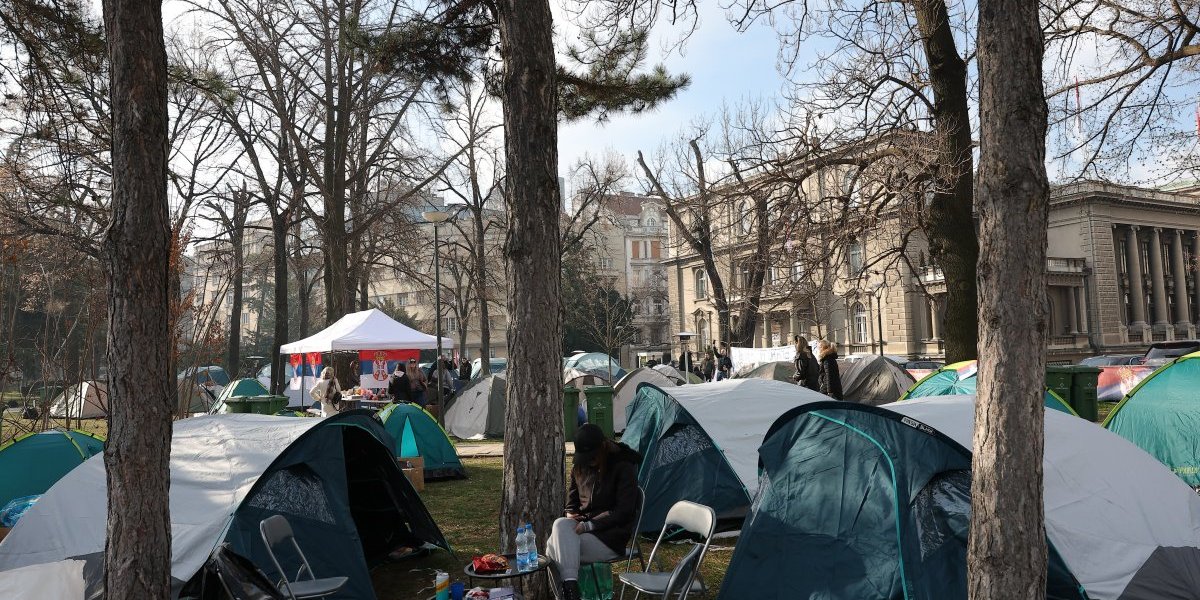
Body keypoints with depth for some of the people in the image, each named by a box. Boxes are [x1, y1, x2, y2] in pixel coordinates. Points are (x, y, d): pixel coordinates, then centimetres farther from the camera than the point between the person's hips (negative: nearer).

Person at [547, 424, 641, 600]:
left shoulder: (624, 468, -9)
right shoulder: (580, 468, 11)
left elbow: (624, 513, -14)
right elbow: (572, 500, 22)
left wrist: (588, 526, -18)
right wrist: (570, 515, -4)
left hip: (611, 536, -6)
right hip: (583, 525, 6)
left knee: (556, 549, -28)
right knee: (560, 525, -30)